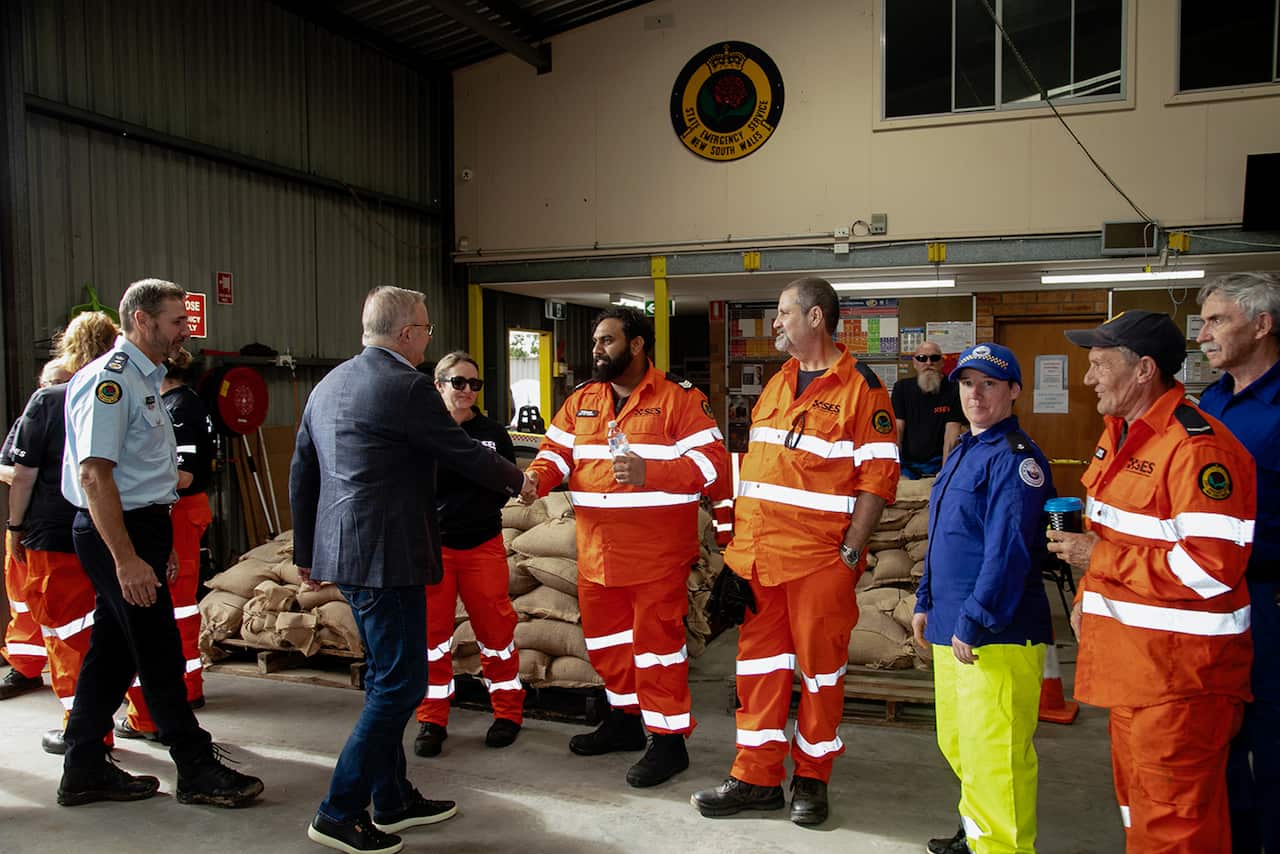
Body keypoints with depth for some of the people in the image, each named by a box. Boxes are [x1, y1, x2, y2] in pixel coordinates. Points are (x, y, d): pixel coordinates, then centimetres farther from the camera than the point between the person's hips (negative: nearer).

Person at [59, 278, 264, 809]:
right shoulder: (109, 380, -16)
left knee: (114, 650, 14)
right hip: (118, 532, -10)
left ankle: (84, 771, 25)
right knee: (159, 653, -2)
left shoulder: (143, 379, 17)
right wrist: (127, 559, -26)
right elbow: (93, 474, -23)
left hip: (139, 527, 10)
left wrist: (159, 543, 23)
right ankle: (197, 770, 8)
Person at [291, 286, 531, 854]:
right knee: (400, 685, -1)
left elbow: (301, 473, 17)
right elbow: (463, 453, -8)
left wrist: (305, 552, 24)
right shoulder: (407, 387, -14)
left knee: (387, 678, 19)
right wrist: (516, 481, 10)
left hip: (341, 552, 10)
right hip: (386, 557, -10)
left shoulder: (328, 385, 13)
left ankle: (392, 800, 29)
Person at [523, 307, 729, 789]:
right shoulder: (580, 401, 13)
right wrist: (537, 476, -12)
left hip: (656, 553, -6)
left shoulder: (679, 399, -7)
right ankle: (624, 720, 38)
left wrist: (649, 472, -26)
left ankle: (668, 739, 15)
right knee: (605, 640, 19)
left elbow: (713, 460, -14)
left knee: (656, 641, 0)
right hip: (596, 551, 7)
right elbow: (556, 450, 11)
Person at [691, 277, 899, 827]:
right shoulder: (776, 384, 15)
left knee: (821, 665, 7)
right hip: (759, 554, 7)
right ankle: (757, 778, 23)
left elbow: (879, 476, -10)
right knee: (759, 661, 11)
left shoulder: (860, 386, -6)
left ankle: (812, 777, 24)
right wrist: (740, 541, 12)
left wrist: (850, 551, -15)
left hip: (821, 559, -6)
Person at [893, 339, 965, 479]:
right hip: (906, 463, 2)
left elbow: (952, 431, -7)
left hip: (937, 463, -2)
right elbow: (897, 428, 1)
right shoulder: (902, 388, 9)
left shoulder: (953, 389, 0)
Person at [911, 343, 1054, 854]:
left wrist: (974, 622, -23)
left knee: (992, 754, -5)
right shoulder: (963, 453, 16)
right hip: (949, 627, 10)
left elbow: (1008, 551, -21)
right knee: (958, 745, 21)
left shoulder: (1015, 458, -13)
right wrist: (926, 602, 20)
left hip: (997, 635, -10)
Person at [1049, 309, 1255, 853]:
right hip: (1128, 659, 10)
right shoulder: (1118, 434, 12)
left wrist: (1099, 558, -21)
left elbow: (1211, 567, -26)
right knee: (1135, 797, 22)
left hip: (1177, 664, -10)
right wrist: (1089, 597, 17)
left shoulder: (1197, 446, -20)